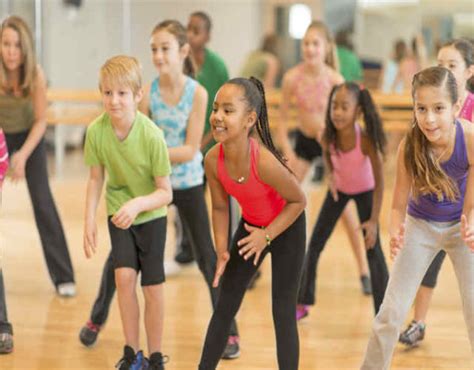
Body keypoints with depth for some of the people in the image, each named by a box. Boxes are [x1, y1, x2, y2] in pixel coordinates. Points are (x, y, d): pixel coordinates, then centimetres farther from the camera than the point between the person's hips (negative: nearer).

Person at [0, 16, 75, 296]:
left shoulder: (36, 75, -25)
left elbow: (41, 121, -15)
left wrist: (23, 155, -26)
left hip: (29, 136, 0)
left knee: (43, 204, -7)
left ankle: (64, 277, -2)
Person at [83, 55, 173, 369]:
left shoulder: (152, 135, -28)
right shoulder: (96, 130, -19)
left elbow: (165, 193, -21)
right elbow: (96, 178, -4)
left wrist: (137, 204, -38)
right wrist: (89, 220, -12)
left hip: (151, 214, -2)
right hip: (118, 212, 2)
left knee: (153, 287, 2)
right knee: (124, 275, -14)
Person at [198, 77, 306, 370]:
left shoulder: (264, 162, -36)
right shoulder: (213, 159, -22)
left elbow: (298, 200, -21)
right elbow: (220, 207, -5)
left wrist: (267, 236, -22)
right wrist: (222, 251, -14)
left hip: (286, 228, -5)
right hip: (251, 225, 5)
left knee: (283, 313, -2)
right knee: (225, 306, 9)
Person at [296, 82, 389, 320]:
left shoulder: (366, 140, -36)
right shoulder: (328, 137, -27)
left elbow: (379, 181, -26)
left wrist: (374, 220, -25)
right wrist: (332, 176, -10)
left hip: (364, 191, -3)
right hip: (339, 189, 4)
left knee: (373, 249, -8)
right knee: (315, 243, 5)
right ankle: (303, 303, 19)